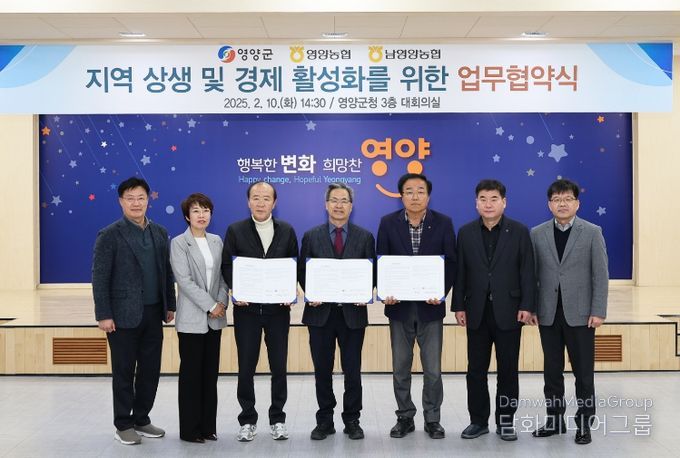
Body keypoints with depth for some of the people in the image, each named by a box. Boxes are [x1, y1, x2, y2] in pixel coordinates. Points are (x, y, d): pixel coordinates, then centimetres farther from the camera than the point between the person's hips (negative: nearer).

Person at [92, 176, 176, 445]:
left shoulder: (160, 233, 9)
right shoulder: (110, 235, -6)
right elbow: (100, 278, -9)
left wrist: (170, 306, 10)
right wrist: (104, 315, -13)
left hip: (153, 314, 5)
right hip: (123, 316, -5)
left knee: (150, 370, 10)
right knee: (124, 372, 5)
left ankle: (141, 420, 26)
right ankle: (123, 425, 19)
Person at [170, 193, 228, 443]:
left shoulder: (217, 241, 10)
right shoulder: (178, 243, -6)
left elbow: (222, 275, 10)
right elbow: (184, 281, -13)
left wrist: (222, 302, -6)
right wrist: (211, 305, -16)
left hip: (214, 318, 5)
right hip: (192, 318, -5)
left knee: (210, 373, 9)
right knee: (191, 374, 1)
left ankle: (208, 426, 19)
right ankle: (190, 429, 11)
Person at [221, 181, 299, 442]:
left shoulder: (286, 231, 5)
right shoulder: (235, 230, 1)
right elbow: (226, 265, 1)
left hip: (278, 308, 1)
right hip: (246, 308, -1)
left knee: (279, 366, 6)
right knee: (246, 367, 5)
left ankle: (278, 419, 20)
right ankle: (248, 420, 18)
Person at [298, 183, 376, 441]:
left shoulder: (365, 237, 6)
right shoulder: (311, 236, 6)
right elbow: (302, 272, 6)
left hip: (353, 312, 0)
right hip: (320, 312, 1)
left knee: (352, 371, 6)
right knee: (322, 370, 8)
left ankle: (352, 420, 19)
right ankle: (324, 421, 21)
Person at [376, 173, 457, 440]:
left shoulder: (443, 223, -1)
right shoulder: (388, 223, 1)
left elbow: (451, 263, -2)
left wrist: (441, 292, -16)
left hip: (430, 306, -1)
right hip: (399, 306, 1)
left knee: (433, 369, 5)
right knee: (400, 367, 10)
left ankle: (432, 420, 20)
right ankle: (405, 418, 24)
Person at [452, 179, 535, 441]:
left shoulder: (519, 231, 0)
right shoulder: (466, 232, 5)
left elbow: (527, 272, -2)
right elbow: (460, 272, 4)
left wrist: (526, 306, -9)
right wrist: (458, 306, 0)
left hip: (508, 311, -2)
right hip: (477, 311, 2)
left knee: (508, 369, 6)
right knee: (476, 369, 7)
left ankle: (505, 421, 17)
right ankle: (478, 420, 18)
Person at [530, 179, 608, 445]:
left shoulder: (592, 232, -1)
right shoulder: (537, 233, 5)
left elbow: (601, 275, -3)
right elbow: (532, 273, 6)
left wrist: (598, 311, -8)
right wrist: (531, 307, 1)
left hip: (580, 313, -2)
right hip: (548, 314, 2)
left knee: (583, 371, 5)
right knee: (552, 371, 10)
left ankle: (584, 424, 16)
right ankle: (554, 420, 22)